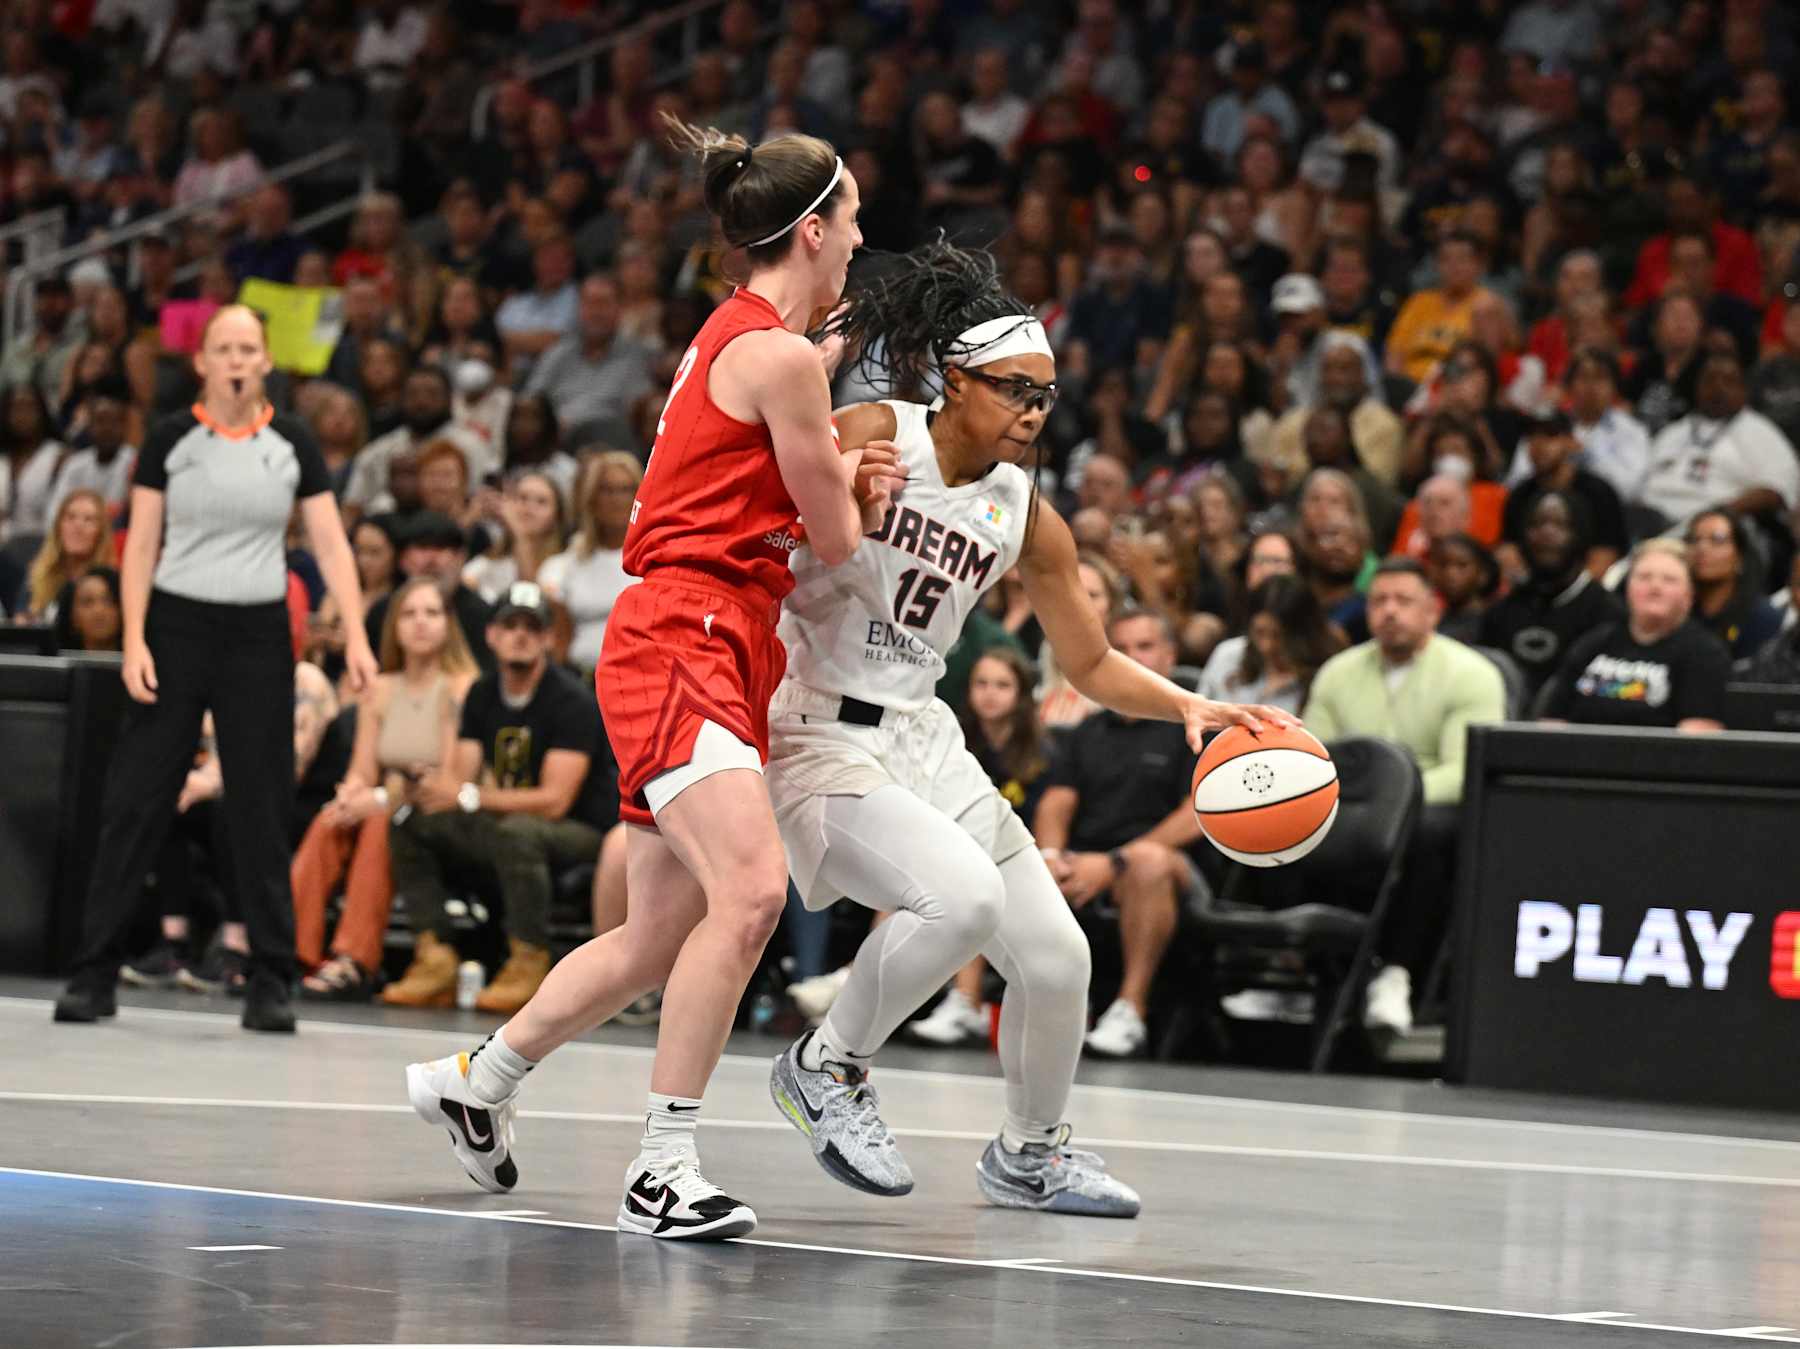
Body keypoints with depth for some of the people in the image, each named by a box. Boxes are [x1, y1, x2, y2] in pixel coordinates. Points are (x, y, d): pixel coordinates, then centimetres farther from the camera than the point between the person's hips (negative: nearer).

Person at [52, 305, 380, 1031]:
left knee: (262, 807, 1)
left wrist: (356, 636, -9)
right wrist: (134, 640, -9)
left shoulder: (293, 443, 3)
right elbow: (141, 545, 0)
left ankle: (271, 979, 6)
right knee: (135, 800, -2)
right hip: (176, 624, -1)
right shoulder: (170, 439, 0)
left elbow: (331, 544, 2)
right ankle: (95, 972, 2)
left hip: (259, 632, 1)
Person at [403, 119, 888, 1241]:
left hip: (723, 657, 10)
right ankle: (664, 1170, -24)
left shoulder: (747, 336, 17)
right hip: (683, 641, -10)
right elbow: (838, 537, -5)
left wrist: (849, 481, 5)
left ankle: (476, 1082, 31)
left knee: (661, 937, 14)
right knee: (750, 892, -24)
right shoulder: (779, 356, -13)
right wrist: (852, 490, 17)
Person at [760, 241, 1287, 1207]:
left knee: (1055, 955, 4)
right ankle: (826, 1068, -7)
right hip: (814, 733, -7)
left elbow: (1093, 665, 13)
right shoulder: (870, 437, -12)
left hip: (918, 732, 7)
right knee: (964, 892, -30)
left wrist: (1187, 706, -5)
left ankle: (1028, 1156, 30)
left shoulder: (1025, 518, 6)